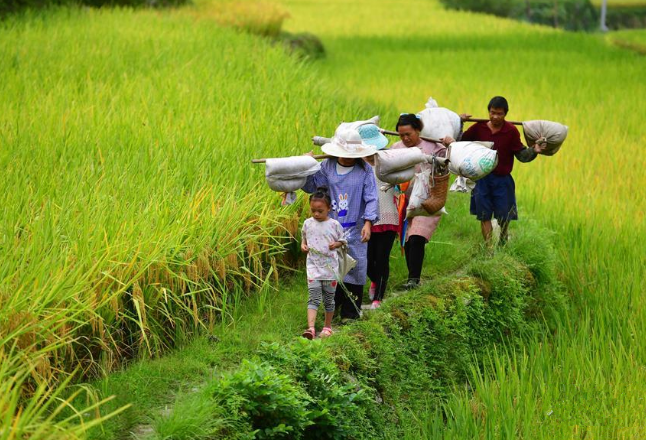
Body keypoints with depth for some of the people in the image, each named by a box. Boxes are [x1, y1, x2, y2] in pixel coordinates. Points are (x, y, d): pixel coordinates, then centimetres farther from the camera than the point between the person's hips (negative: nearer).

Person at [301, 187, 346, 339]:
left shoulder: (334, 224, -2)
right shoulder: (308, 224, 4)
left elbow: (342, 240, 9)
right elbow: (304, 238, 19)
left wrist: (336, 244, -11)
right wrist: (303, 245, -2)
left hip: (330, 267, 0)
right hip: (313, 266, 0)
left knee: (329, 298, 11)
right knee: (314, 298, -12)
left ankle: (328, 327, 26)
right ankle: (310, 328, -23)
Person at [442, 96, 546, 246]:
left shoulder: (511, 131, -7)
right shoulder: (479, 127, -2)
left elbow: (521, 154, -5)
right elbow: (461, 141, 7)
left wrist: (534, 151, -23)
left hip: (502, 179, -1)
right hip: (482, 178, 1)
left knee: (504, 217, 7)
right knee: (484, 216, 3)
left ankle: (503, 244, 34)